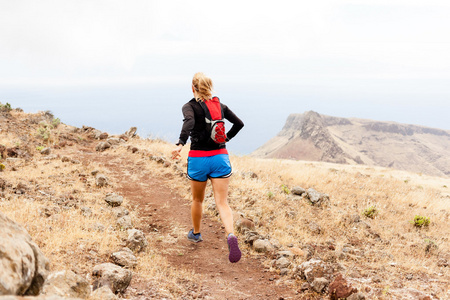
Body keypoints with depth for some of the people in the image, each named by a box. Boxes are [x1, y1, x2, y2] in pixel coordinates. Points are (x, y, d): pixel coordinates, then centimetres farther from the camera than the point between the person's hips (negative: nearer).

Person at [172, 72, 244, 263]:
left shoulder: (189, 106, -5)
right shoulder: (220, 106, 8)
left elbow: (189, 122, -27)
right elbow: (239, 123, 16)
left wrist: (180, 144, -37)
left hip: (198, 159, -2)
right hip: (220, 157, 2)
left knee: (197, 199, 21)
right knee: (222, 203, -4)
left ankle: (196, 233, 43)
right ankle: (231, 236, -29)